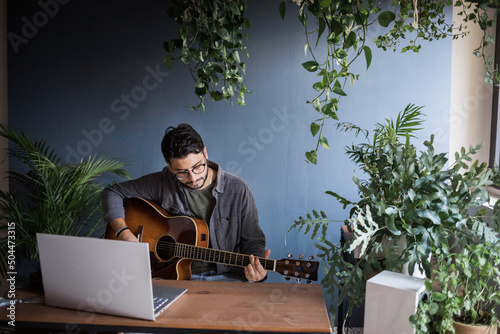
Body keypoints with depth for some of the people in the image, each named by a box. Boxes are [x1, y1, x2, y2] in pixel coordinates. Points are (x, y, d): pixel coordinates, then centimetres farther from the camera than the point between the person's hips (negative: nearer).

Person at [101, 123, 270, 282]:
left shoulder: (237, 190, -6)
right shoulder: (162, 183, -3)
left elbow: (252, 241, 1)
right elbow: (112, 192, 6)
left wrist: (257, 269, -22)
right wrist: (124, 233, -9)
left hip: (225, 277, 0)